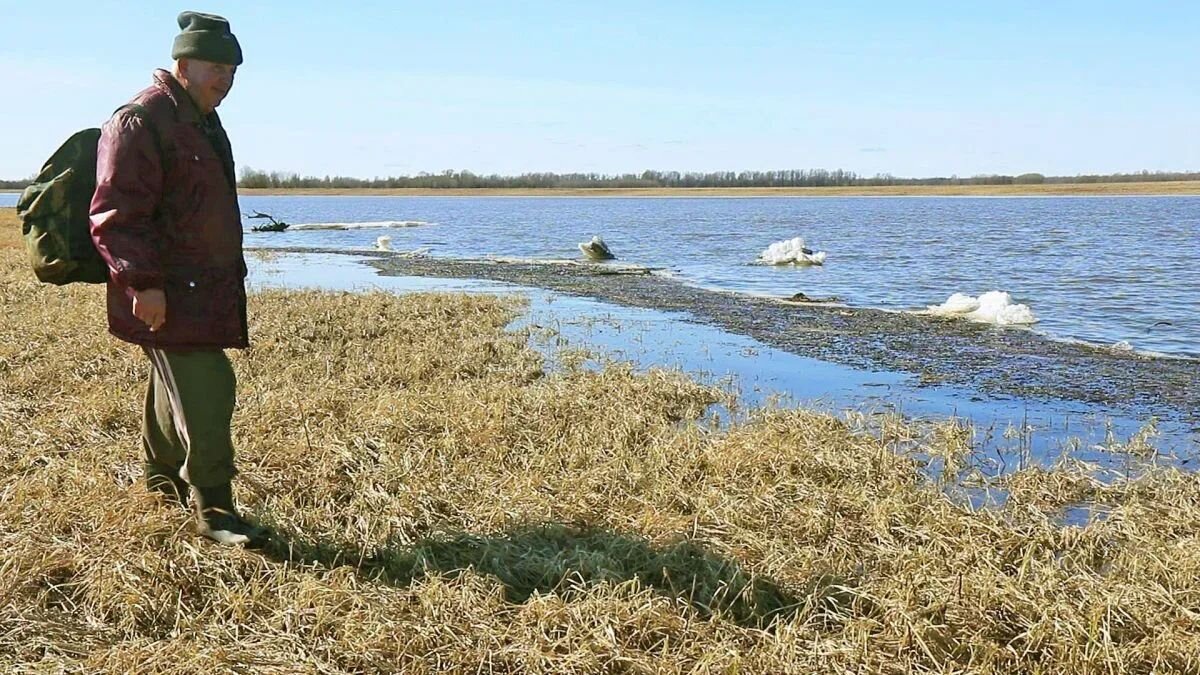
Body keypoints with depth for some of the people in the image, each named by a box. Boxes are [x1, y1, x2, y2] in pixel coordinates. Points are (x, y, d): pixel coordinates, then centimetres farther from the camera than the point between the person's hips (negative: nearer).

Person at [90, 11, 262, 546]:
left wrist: (232, 276, 32)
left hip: (206, 290, 10)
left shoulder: (203, 122, 17)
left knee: (176, 388, 20)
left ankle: (164, 480, 36)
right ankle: (214, 510, -5)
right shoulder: (140, 121, -15)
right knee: (205, 394, -11)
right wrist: (143, 283, -25)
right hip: (167, 295, -10)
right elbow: (115, 216, -20)